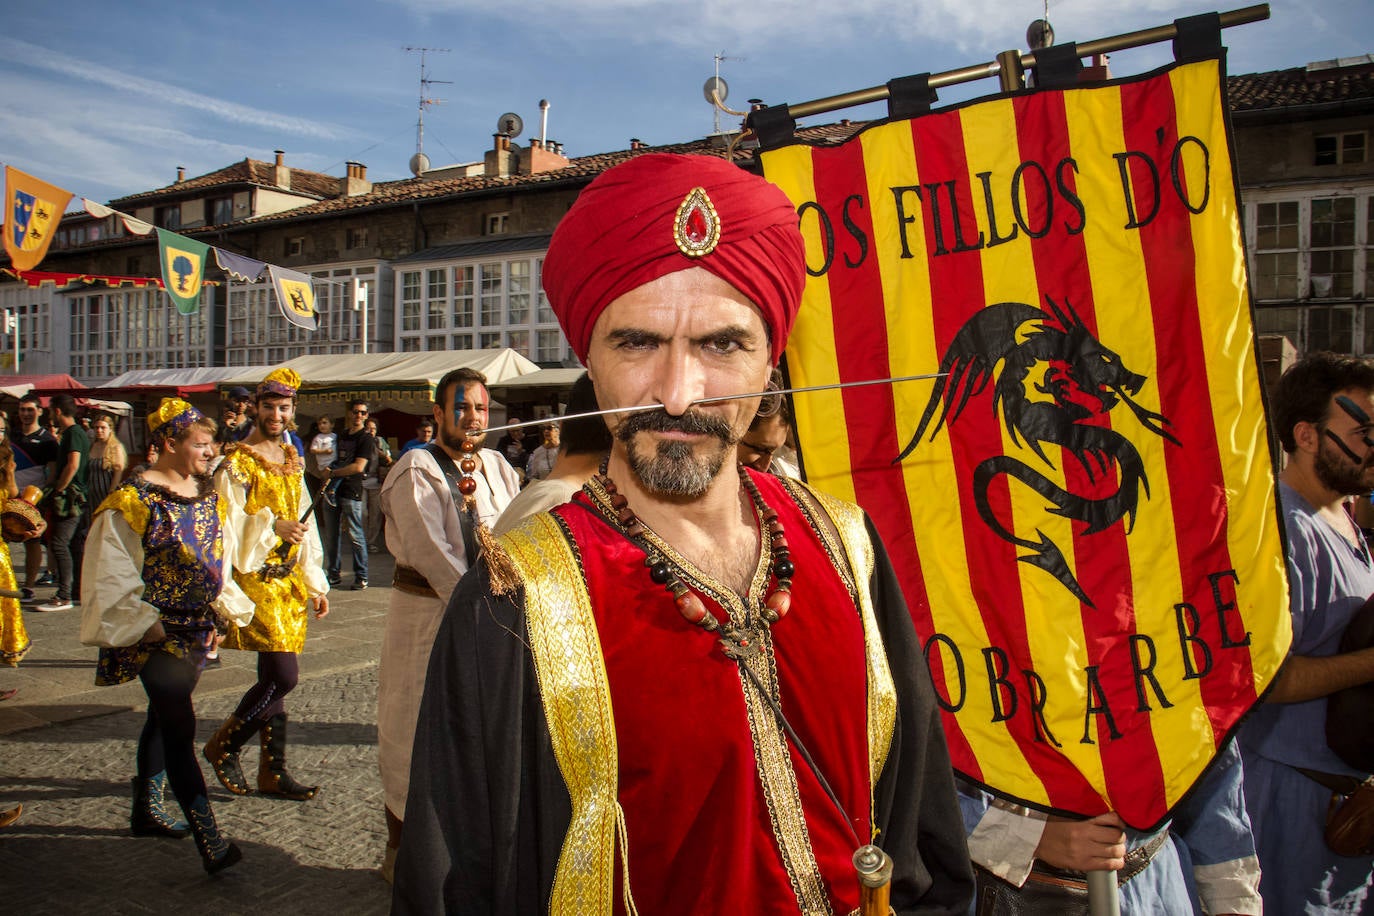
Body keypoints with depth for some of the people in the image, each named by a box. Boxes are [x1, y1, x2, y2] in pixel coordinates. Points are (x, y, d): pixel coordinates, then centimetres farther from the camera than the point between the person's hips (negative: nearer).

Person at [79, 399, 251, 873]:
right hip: (155, 630, -8)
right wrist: (144, 623, -16)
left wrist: (229, 607, 11)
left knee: (165, 717, 20)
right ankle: (210, 840, -14)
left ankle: (147, 807, 36)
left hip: (196, 627, 8)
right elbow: (115, 575, -11)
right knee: (179, 727, -13)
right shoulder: (133, 500, -12)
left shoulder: (207, 493, 9)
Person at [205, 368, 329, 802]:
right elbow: (228, 525, -11)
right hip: (256, 579, -7)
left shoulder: (291, 460, 15)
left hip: (289, 579, 7)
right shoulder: (237, 462, -7)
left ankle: (273, 771, 16)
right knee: (283, 674, -11)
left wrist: (315, 583, 16)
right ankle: (223, 746, 10)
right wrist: (271, 527, -22)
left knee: (273, 677, 10)